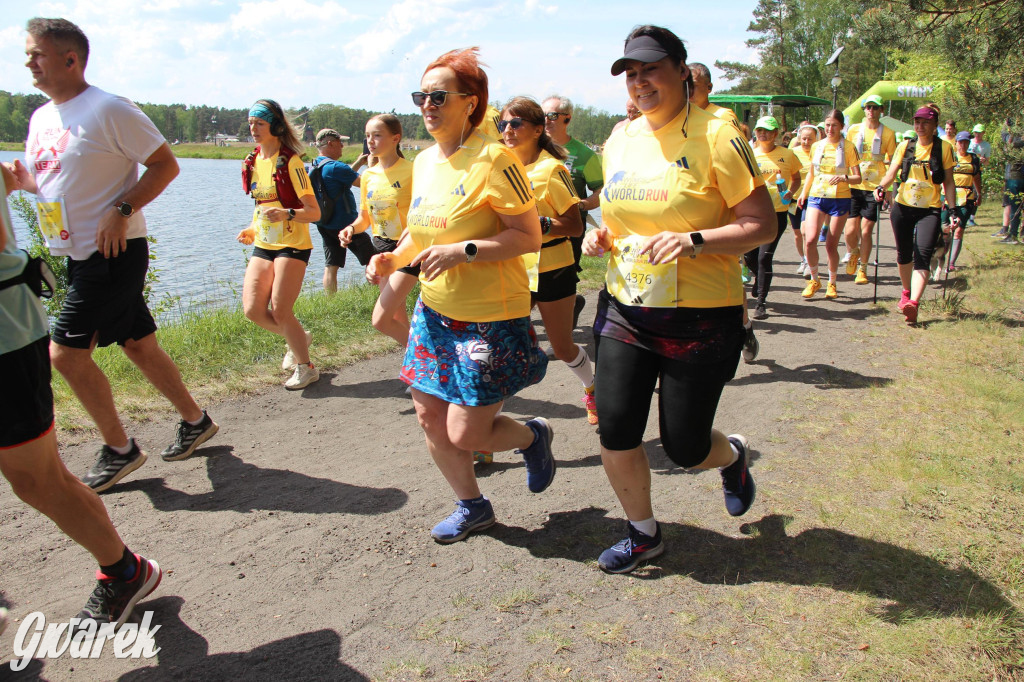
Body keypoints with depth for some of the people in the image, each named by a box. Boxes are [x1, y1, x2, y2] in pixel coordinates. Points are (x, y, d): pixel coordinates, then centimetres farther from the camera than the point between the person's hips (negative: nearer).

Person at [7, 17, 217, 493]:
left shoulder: (109, 110, -12)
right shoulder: (40, 118, 14)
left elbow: (165, 164, -13)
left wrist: (122, 211, -21)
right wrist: (24, 180, 1)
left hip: (115, 253, -8)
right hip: (78, 254, 8)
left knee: (66, 352, -8)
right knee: (137, 345, 12)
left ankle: (119, 449, 7)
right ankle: (195, 421, 27)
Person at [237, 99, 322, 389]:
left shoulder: (290, 161, -11)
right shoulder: (253, 161, 10)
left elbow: (314, 212, -13)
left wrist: (288, 214, -30)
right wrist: (253, 230, 10)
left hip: (292, 245, -7)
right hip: (263, 245, 7)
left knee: (280, 311, -7)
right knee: (253, 309, 0)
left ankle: (306, 367, 13)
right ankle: (298, 338, 27)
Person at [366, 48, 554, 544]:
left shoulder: (492, 158, -16)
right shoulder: (424, 161, 8)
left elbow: (529, 236, -17)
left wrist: (461, 251, -26)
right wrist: (394, 258, 2)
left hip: (490, 320, -8)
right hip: (435, 312, 8)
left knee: (466, 435, -4)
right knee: (430, 417, 11)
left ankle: (533, 436, 29)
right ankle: (471, 506, 34)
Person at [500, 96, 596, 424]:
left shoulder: (550, 169, -12)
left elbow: (576, 227, -14)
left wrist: (541, 224, -28)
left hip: (552, 270, -5)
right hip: (514, 270, 5)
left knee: (563, 349, 9)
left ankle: (592, 388, 38)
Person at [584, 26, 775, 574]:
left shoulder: (715, 137, -11)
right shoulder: (619, 141, 7)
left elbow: (762, 225, -12)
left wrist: (694, 240, -26)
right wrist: (601, 235, 0)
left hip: (700, 319, -5)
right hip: (624, 308, 5)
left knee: (684, 447, 4)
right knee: (615, 433, 2)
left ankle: (732, 455, 43)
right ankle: (643, 533, 28)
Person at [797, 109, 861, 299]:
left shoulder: (848, 147, -1)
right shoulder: (817, 146, 8)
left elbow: (858, 178, -4)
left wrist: (844, 178, -23)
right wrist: (803, 192, 14)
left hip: (839, 199, -2)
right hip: (816, 197, 2)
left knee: (831, 245, 0)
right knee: (810, 240, -15)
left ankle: (832, 283, 22)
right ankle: (814, 280, 5)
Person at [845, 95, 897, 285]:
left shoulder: (888, 133, 2)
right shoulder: (854, 129, 6)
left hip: (874, 188, -1)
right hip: (853, 187, 1)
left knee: (866, 231, -3)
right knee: (851, 229, -3)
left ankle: (862, 268, 13)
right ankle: (852, 253, 31)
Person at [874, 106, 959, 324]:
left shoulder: (944, 148, 1)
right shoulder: (905, 146, 5)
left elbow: (948, 182, 3)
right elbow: (891, 173, -3)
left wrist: (953, 210, -2)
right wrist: (881, 187, -24)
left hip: (930, 210, -3)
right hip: (903, 207, 3)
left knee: (922, 255, -16)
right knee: (904, 254, 13)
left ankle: (914, 302, -29)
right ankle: (906, 293, 36)